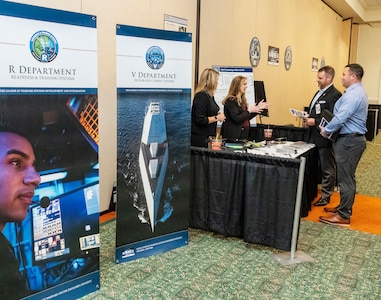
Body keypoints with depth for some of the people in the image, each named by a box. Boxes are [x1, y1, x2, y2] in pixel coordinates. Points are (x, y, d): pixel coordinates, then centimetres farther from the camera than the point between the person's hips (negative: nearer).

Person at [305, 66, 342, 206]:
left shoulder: (334, 95, -16)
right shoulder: (319, 92, 14)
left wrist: (315, 121, -21)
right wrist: (308, 117, 3)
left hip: (325, 137, -8)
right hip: (314, 136, 8)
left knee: (327, 168, 7)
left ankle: (326, 196, 19)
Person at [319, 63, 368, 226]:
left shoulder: (353, 94, -20)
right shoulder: (357, 92, 15)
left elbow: (340, 118, -26)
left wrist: (326, 130, -11)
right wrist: (329, 128, 8)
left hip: (349, 140, -11)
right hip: (353, 138, 11)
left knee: (345, 178, -4)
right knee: (348, 176, 18)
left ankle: (343, 216, 3)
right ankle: (344, 207, 30)